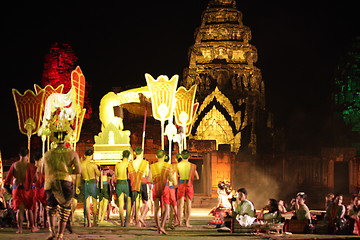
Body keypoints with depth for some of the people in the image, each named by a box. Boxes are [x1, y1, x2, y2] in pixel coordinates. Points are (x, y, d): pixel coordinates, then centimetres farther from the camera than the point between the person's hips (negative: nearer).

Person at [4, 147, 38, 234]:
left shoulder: (14, 165, 0)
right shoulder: (30, 166, -8)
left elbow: (8, 177, 0)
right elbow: (33, 179, -14)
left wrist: (7, 186, 9)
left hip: (16, 188, 1)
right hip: (27, 189, -1)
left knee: (19, 209, 3)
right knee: (30, 208, 13)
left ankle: (20, 228, -4)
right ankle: (32, 227, 19)